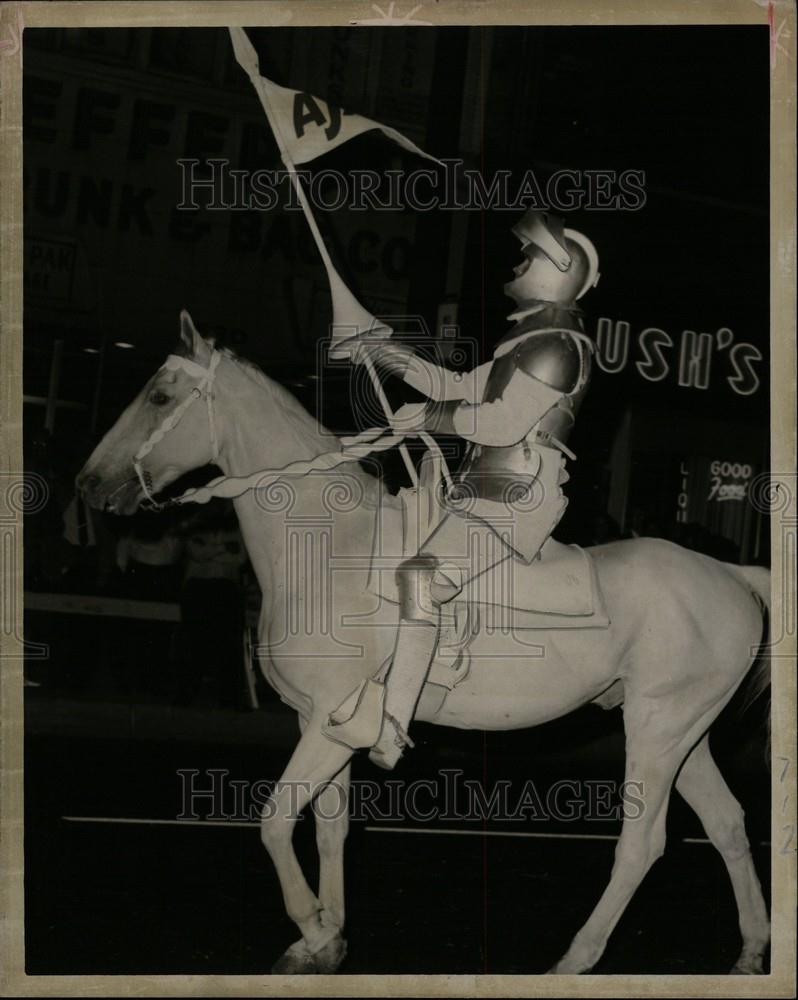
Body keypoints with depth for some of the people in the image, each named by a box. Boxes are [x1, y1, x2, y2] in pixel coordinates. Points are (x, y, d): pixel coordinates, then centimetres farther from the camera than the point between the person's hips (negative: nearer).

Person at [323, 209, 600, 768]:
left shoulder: (557, 346, -12)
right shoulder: (531, 339, 22)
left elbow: (503, 422, -19)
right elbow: (461, 389, 25)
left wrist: (429, 418, -7)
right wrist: (381, 353, 22)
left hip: (513, 505, -11)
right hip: (485, 491, 11)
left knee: (418, 582, -26)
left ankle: (385, 730, -31)